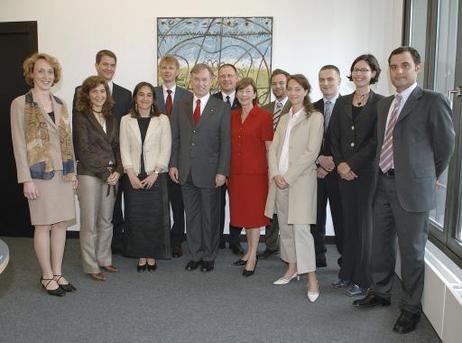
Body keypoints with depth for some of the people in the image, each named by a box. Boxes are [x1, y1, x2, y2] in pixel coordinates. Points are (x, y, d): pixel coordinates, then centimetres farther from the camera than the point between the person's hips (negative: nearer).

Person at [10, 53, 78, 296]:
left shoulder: (60, 104, 12)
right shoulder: (20, 104, -4)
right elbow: (19, 144, -8)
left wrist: (73, 171, 10)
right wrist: (26, 179, -13)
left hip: (63, 173, 5)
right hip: (40, 173, -5)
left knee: (61, 223, 8)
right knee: (44, 225, 3)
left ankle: (58, 273, 21)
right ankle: (47, 276, 17)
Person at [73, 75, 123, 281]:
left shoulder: (111, 119, 13)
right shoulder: (81, 117, -4)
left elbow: (116, 147, 10)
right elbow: (84, 150, -9)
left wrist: (117, 171, -5)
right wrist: (104, 173, -11)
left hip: (111, 175, 5)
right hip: (89, 175, -5)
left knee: (106, 221, 12)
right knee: (90, 223, 1)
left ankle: (104, 260, 24)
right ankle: (91, 266, 11)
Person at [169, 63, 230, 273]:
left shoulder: (222, 108, -2)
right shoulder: (181, 106, 8)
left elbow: (226, 142, -5)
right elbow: (175, 138, 9)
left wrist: (222, 171, -10)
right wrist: (173, 164, 2)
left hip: (209, 172, -3)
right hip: (186, 171, 3)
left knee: (210, 216, 8)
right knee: (191, 215, 11)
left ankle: (209, 257, 22)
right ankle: (195, 255, 24)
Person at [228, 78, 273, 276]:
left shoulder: (264, 116, -7)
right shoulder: (232, 116, 9)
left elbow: (269, 147, -7)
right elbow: (230, 145, 13)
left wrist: (271, 173, -10)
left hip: (256, 172, -5)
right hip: (236, 172, 6)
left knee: (254, 213, 1)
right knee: (243, 212, 13)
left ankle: (252, 258, 10)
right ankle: (250, 251, 27)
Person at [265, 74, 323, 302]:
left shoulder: (315, 118, -3)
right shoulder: (284, 119, 15)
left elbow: (312, 152, -11)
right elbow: (273, 148, 11)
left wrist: (288, 176, -13)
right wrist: (275, 174, -5)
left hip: (301, 180, -6)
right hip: (279, 180, 6)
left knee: (300, 228, -11)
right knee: (285, 226, 12)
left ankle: (312, 279, -3)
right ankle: (292, 268, 26)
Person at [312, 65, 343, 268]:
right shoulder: (312, 109, 10)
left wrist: (334, 163, -10)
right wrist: (319, 159, -8)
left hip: (338, 171, -3)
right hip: (316, 171, 3)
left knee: (341, 218, 2)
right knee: (316, 216, 7)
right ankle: (318, 257, 20)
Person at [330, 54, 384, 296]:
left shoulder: (380, 103, -3)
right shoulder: (342, 103, 11)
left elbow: (376, 140, -10)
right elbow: (333, 136, 8)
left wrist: (352, 164, -12)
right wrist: (340, 164, -5)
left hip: (367, 172, -4)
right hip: (344, 172, 4)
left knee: (364, 223, 2)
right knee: (349, 223, 10)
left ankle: (361, 279, 13)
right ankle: (347, 274, 21)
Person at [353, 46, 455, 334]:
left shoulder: (433, 102, -8)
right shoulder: (384, 104, 12)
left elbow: (445, 146, -1)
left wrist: (426, 177, 9)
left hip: (412, 188, -6)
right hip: (383, 183, 6)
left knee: (412, 250, 6)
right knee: (381, 244, 17)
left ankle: (411, 308, 23)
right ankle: (381, 293, 36)